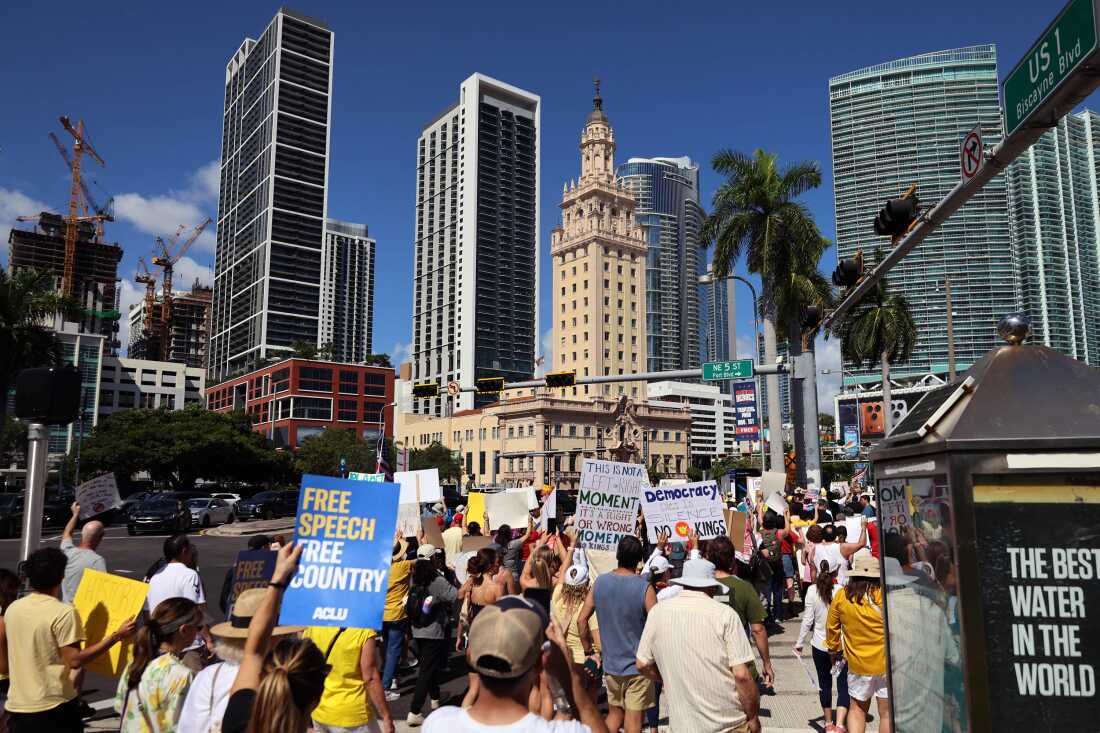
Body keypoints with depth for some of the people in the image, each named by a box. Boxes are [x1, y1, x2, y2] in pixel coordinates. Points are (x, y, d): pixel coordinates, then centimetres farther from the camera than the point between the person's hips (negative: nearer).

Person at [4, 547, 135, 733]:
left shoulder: (12, 609, 3)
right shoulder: (63, 613, -17)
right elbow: (74, 660, -19)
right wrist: (116, 635, -17)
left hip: (17, 707, 6)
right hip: (54, 707, -5)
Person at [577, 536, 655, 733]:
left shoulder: (599, 582, -4)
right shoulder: (645, 588, -16)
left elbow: (581, 620, -2)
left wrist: (589, 651, 9)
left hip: (610, 664, 4)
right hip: (638, 665, -3)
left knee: (614, 714, 21)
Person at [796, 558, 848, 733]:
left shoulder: (812, 591, -10)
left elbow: (808, 620, -7)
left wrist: (800, 643, 4)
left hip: (820, 645, 2)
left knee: (824, 684, 17)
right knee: (843, 685, 4)